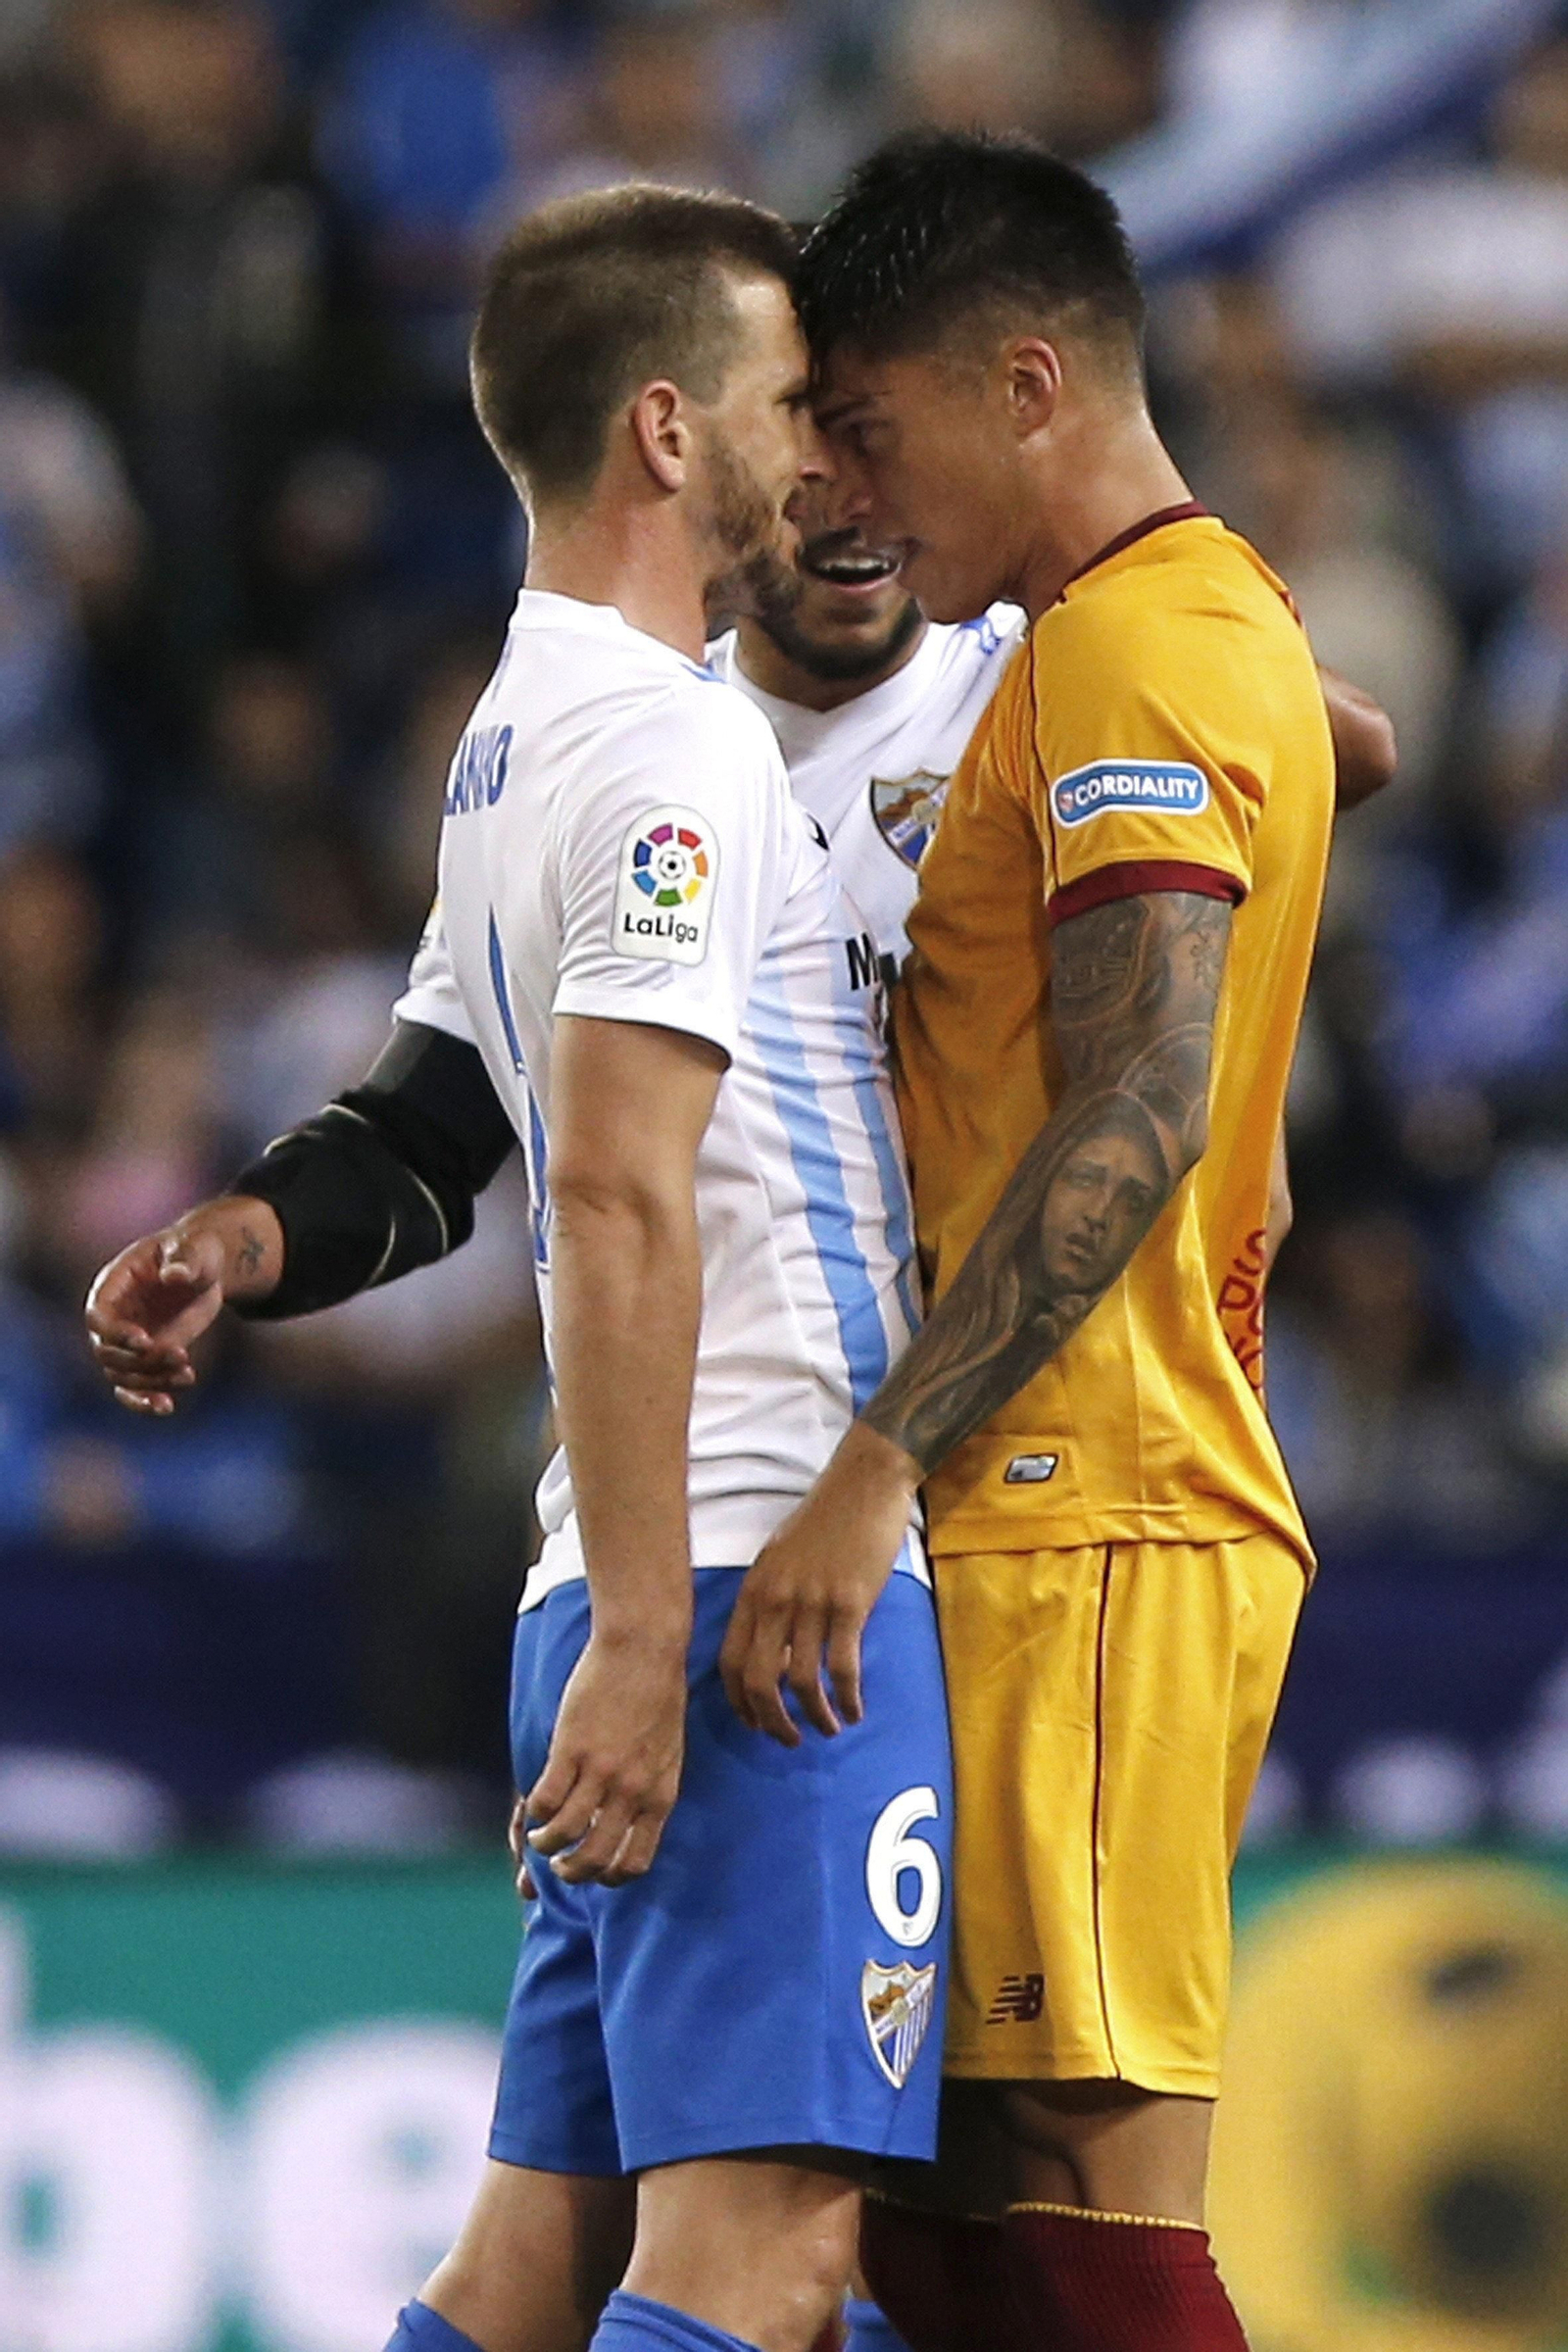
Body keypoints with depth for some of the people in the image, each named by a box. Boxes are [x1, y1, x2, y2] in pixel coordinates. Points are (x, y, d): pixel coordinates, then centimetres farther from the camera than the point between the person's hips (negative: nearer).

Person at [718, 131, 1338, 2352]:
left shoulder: (1137, 649, -10)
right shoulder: (1233, 628, 22)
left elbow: (1135, 1112, -21)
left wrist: (879, 1471, -26)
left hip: (1082, 1530, -10)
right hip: (1128, 1516, 10)